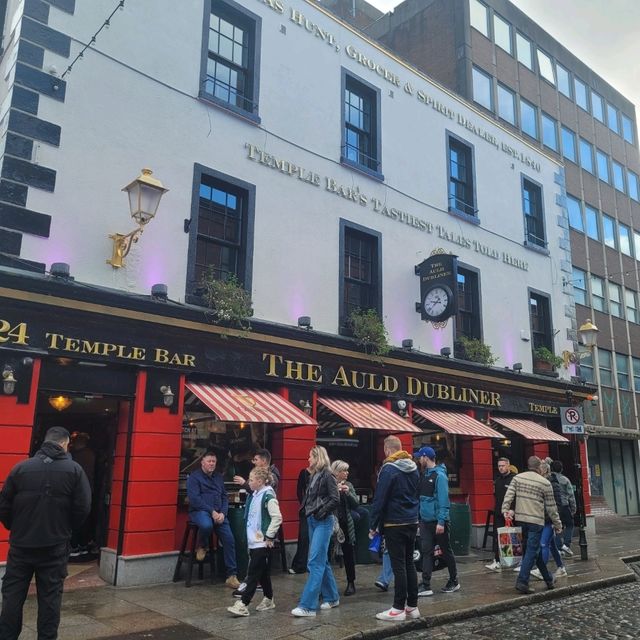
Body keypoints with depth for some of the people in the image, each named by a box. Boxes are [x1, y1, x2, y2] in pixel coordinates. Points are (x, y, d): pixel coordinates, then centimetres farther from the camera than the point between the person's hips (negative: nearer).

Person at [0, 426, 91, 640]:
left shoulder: (21, 468, -4)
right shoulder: (74, 470, -6)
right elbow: (83, 508, -8)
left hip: (21, 544, 1)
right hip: (55, 546, -1)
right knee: (50, 596, 9)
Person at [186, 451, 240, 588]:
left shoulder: (218, 477, 17)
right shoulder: (194, 477, -2)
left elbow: (225, 497, 14)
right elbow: (194, 498, -13)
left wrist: (222, 513, -6)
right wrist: (212, 511, -19)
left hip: (218, 513, 5)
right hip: (200, 511, -5)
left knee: (229, 539, -11)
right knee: (206, 525, -39)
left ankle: (231, 575, 0)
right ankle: (201, 547, -3)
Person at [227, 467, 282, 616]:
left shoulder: (268, 496, -16)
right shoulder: (254, 496, 9)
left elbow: (277, 518, -22)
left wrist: (269, 536, -17)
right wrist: (250, 535, 14)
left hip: (262, 543, -8)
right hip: (253, 541, 8)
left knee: (253, 574, -4)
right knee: (262, 573, 17)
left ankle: (243, 605, -1)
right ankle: (268, 600, 28)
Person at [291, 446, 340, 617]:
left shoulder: (327, 475, -10)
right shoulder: (314, 476, 12)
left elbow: (335, 499, -15)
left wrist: (321, 512, -14)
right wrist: (307, 511, 6)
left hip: (323, 522, -9)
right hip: (312, 521, 9)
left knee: (315, 562, -11)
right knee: (322, 561, 15)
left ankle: (307, 606, -11)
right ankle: (331, 597, 27)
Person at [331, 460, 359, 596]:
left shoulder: (348, 485, 9)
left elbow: (355, 504, 4)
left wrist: (348, 492, -11)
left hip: (346, 524, 4)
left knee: (348, 554, 9)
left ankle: (351, 583, 22)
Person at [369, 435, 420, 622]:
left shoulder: (388, 469, -14)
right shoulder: (413, 468, 9)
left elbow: (379, 500, -15)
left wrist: (373, 525, -7)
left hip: (395, 525, -7)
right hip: (412, 522, 7)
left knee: (399, 566, -2)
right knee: (409, 564, 13)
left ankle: (399, 609, 4)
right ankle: (412, 606, 18)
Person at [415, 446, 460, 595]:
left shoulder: (439, 475, -14)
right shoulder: (424, 475, 11)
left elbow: (443, 500, -19)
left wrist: (441, 522, -23)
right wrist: (420, 518, 11)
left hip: (438, 521, -7)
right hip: (425, 521, 7)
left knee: (446, 552, 9)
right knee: (426, 552, 3)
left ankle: (454, 582, 24)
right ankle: (426, 586, 5)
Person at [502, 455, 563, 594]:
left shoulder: (517, 478, 5)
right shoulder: (545, 483, -4)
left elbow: (509, 495, -7)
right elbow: (551, 507, 1)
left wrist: (505, 510, -10)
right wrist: (558, 524, 10)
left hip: (521, 519, 5)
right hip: (536, 521, -5)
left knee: (535, 550, 16)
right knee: (531, 551, -3)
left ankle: (548, 580, 29)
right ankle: (522, 581, -12)